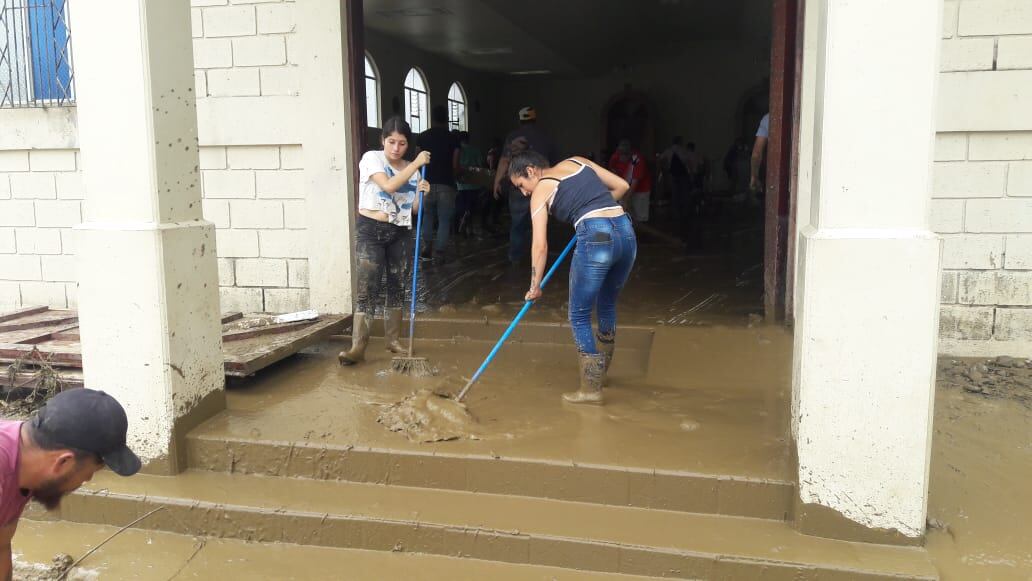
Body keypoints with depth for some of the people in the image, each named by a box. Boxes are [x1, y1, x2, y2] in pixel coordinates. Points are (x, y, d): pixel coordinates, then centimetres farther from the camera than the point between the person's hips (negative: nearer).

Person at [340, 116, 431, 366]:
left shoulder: (410, 170, 10)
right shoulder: (372, 158, -4)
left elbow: (413, 210, 10)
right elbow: (389, 185, -21)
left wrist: (421, 194, -10)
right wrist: (416, 164, -19)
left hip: (401, 233, 5)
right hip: (371, 230, -5)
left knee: (397, 287, 10)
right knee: (367, 289, -10)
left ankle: (393, 340, 22)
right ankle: (358, 346, -10)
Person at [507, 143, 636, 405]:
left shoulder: (540, 191, 7)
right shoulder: (577, 161, 22)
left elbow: (540, 246, 2)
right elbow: (622, 186, 21)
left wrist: (535, 286, 11)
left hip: (596, 238, -7)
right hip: (626, 231, 7)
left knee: (579, 316, 9)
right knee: (607, 306, 25)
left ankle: (591, 389, 10)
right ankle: (600, 372, 42)